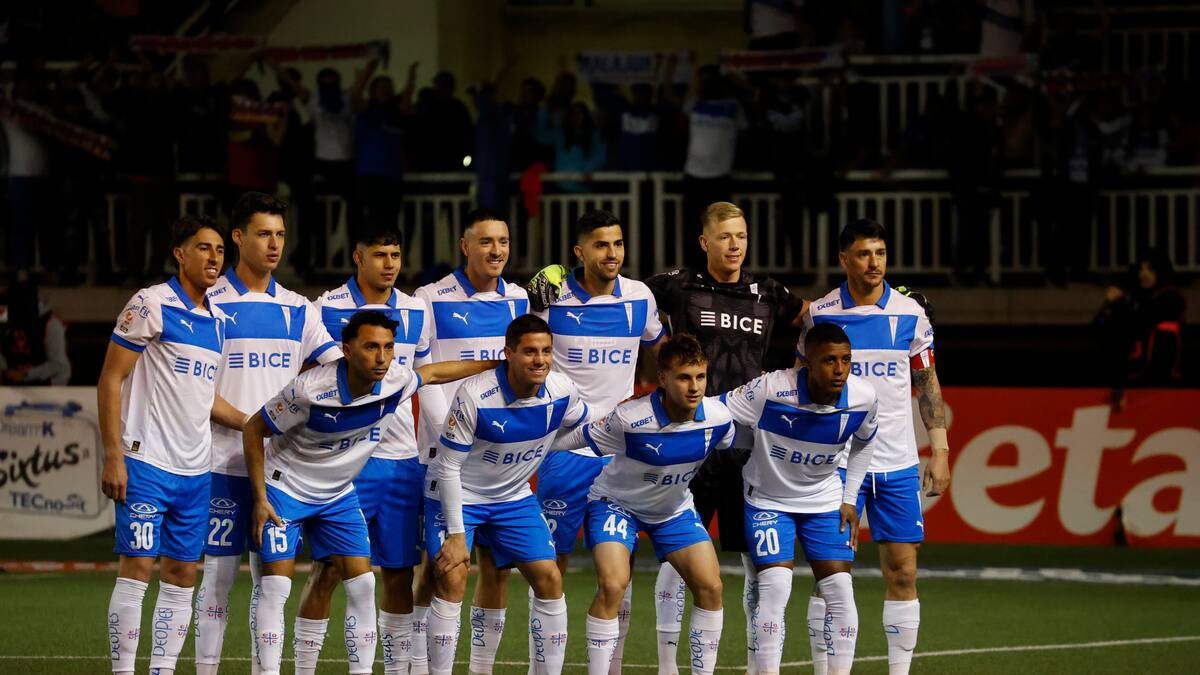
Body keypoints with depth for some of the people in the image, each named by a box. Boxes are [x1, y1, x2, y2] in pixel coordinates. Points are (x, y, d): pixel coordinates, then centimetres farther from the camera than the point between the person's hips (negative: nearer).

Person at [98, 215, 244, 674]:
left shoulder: (218, 321, 14)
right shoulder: (151, 305, -7)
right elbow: (110, 380, -9)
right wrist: (113, 456, -15)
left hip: (195, 468, 7)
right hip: (147, 462, -7)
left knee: (182, 576, 6)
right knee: (137, 569, -9)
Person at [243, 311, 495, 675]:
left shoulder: (395, 382, -16)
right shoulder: (311, 390, -30)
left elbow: (432, 372, 8)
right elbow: (254, 429, -17)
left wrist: (496, 363, 11)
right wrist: (260, 499, -16)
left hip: (338, 495, 5)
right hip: (285, 489, -5)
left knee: (362, 585, -4)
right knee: (276, 587, -12)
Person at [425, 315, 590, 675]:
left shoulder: (562, 392, -16)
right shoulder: (474, 396, -29)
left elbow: (586, 429, 9)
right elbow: (448, 466, -22)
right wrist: (456, 534, -21)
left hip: (514, 497, 5)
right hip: (457, 495, -5)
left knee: (549, 579, -2)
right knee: (452, 579, -18)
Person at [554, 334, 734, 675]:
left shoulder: (717, 417, -20)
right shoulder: (630, 420, -34)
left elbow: (733, 444, 5)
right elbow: (575, 439, -19)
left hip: (674, 507, 5)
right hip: (617, 503, -5)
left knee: (710, 586, -7)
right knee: (613, 586, -24)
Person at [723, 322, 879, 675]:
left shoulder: (862, 398, -16)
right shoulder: (771, 390, -30)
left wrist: (849, 499, 6)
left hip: (825, 500, 4)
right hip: (768, 499, -3)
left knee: (840, 590, -6)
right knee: (775, 587, -17)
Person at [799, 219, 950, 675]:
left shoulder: (909, 314, 3)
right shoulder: (819, 315, 0)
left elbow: (927, 385, 10)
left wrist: (940, 452, 4)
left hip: (897, 464, 1)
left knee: (903, 573, 0)